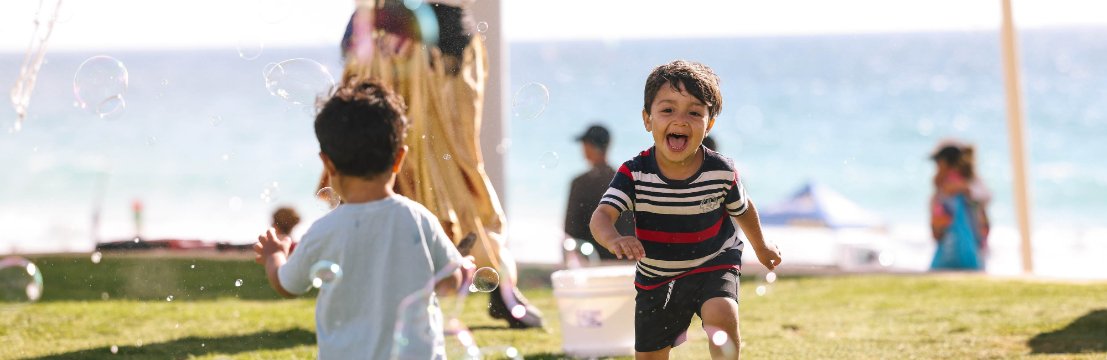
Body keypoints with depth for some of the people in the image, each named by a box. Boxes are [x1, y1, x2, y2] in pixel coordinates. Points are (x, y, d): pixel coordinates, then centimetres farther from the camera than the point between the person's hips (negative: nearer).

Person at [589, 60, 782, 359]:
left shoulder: (721, 172, -16)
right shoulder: (634, 174, -20)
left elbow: (742, 209, 5)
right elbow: (602, 215, -31)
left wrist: (761, 247, 23)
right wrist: (614, 239, -55)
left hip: (714, 266, -1)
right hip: (657, 278, 2)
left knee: (722, 317, -32)